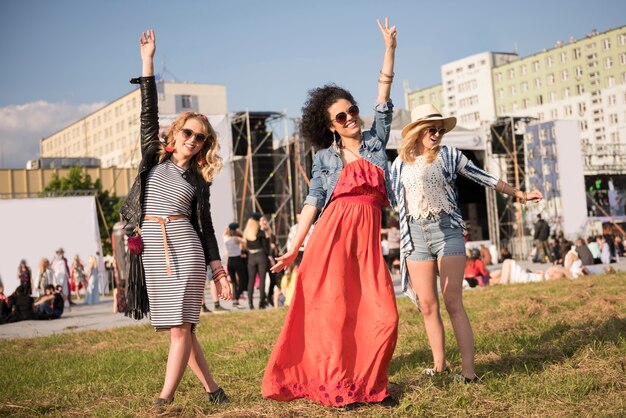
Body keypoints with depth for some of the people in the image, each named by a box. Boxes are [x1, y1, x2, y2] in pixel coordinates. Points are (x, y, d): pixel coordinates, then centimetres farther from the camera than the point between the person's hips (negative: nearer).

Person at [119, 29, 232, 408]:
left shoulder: (199, 180, 9)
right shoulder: (155, 158, 11)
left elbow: (205, 226, 9)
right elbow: (149, 112, 7)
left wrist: (218, 270, 2)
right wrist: (148, 61, 3)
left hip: (185, 247, -1)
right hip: (152, 246, 1)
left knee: (181, 325, -8)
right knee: (175, 327, 3)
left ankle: (165, 398, -7)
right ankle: (212, 390, 14)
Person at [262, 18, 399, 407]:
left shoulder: (375, 140, 15)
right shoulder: (325, 157, 10)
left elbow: (384, 93, 9)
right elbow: (313, 201, 5)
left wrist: (390, 48, 3)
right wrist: (295, 247, 0)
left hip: (368, 238, 2)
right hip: (333, 234, -2)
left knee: (383, 315, -5)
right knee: (333, 311, -4)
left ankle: (371, 384, 10)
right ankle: (336, 387, 6)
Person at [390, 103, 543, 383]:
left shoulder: (448, 155, 6)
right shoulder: (400, 164, 11)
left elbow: (482, 177, 10)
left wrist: (518, 194, 10)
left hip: (446, 230, -2)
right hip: (415, 235, 2)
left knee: (452, 303, -10)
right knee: (427, 306, 2)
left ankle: (468, 369, -10)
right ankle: (439, 364, 12)